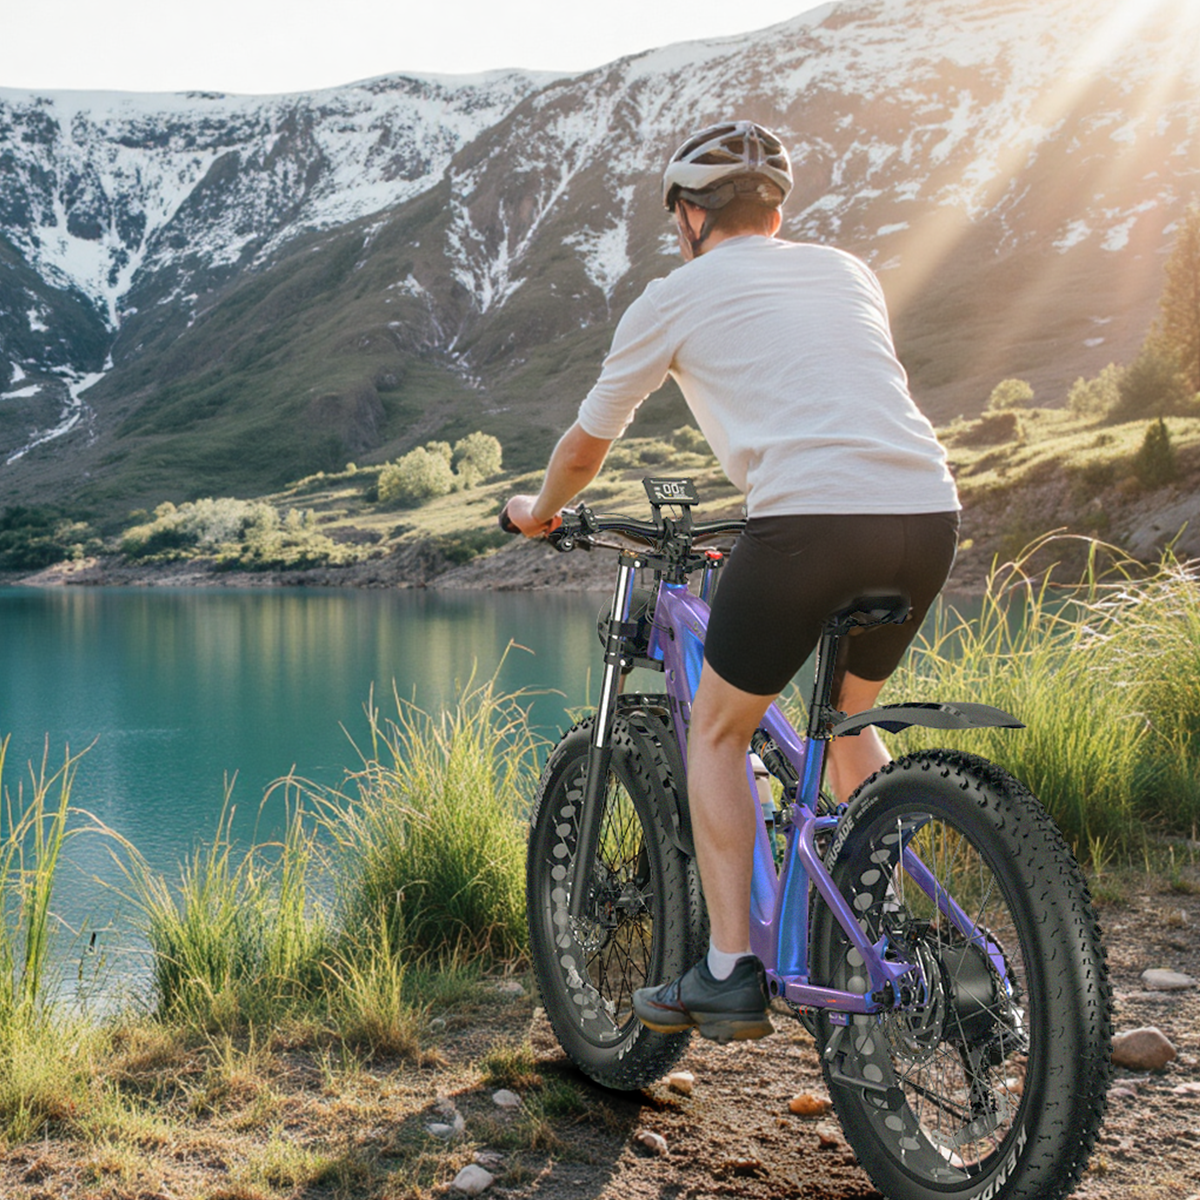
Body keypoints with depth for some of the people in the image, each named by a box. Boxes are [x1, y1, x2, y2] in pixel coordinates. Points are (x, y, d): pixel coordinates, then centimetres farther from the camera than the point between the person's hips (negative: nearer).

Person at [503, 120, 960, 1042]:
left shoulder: (677, 296, 12)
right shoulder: (847, 271, 25)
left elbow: (586, 446, 21)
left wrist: (538, 510, 41)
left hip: (809, 520, -5)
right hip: (929, 515, 6)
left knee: (718, 729, 15)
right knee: (848, 716, 28)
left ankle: (730, 973, 11)